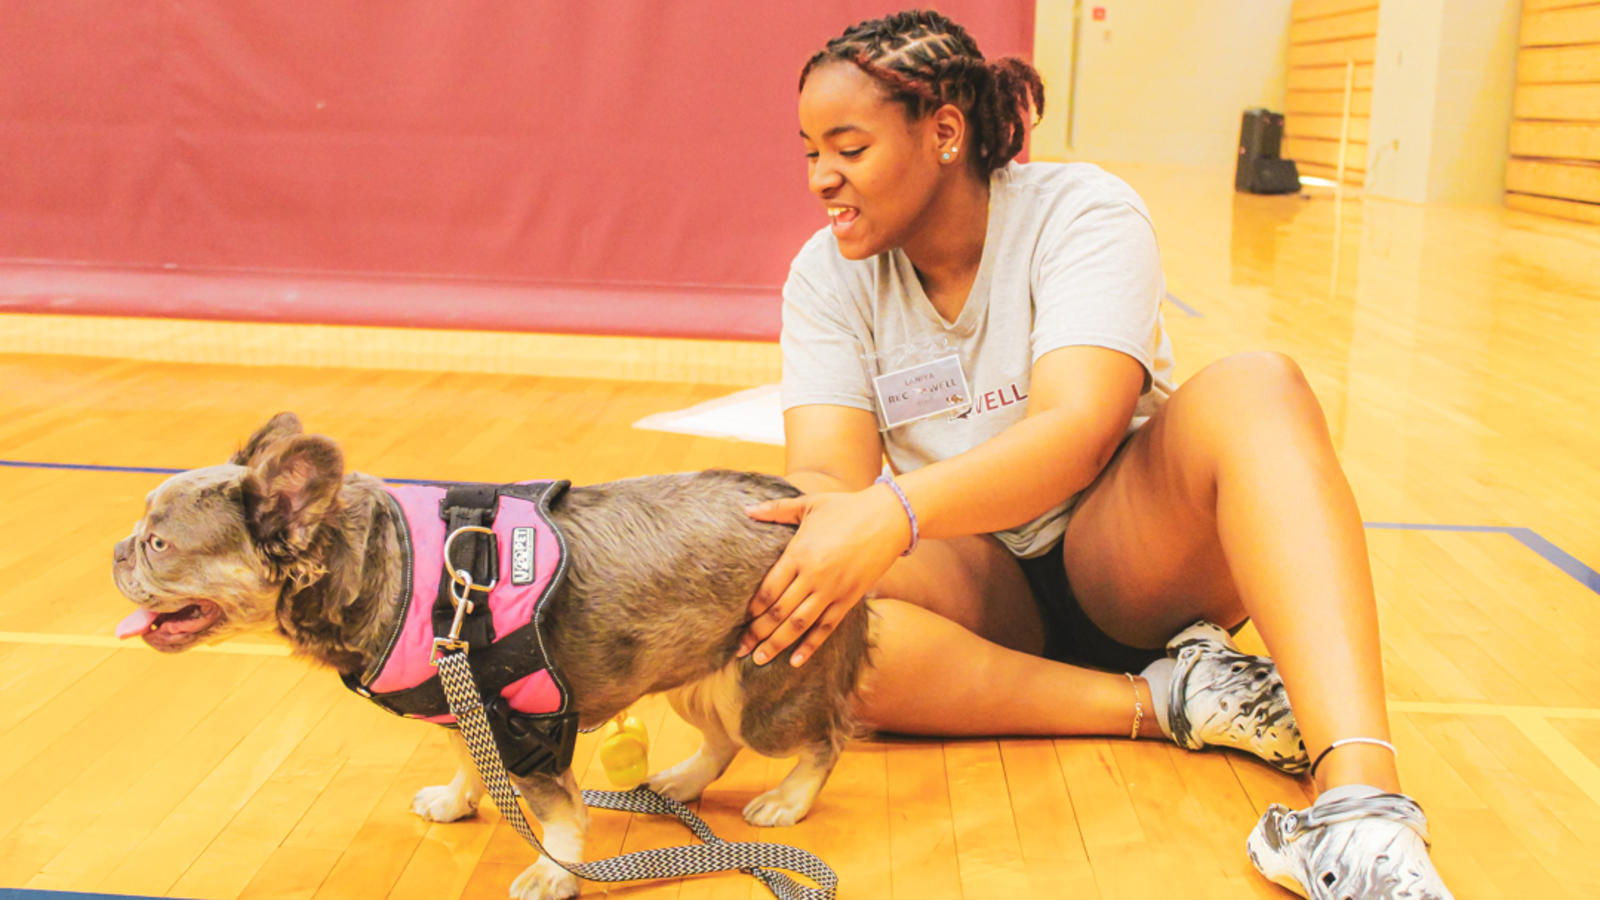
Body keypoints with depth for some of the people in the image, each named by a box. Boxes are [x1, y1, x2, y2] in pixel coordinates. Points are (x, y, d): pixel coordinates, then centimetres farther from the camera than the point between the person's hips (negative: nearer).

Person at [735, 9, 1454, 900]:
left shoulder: (1082, 213, -12)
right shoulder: (829, 274, -1)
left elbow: (1077, 431, -28)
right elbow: (825, 472, -13)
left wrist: (894, 511, -45)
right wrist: (831, 525, -39)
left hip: (1123, 559, -2)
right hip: (977, 587, 2)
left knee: (1252, 387, -31)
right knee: (782, 608, -30)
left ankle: (1359, 801, -47)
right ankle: (1161, 701, -25)